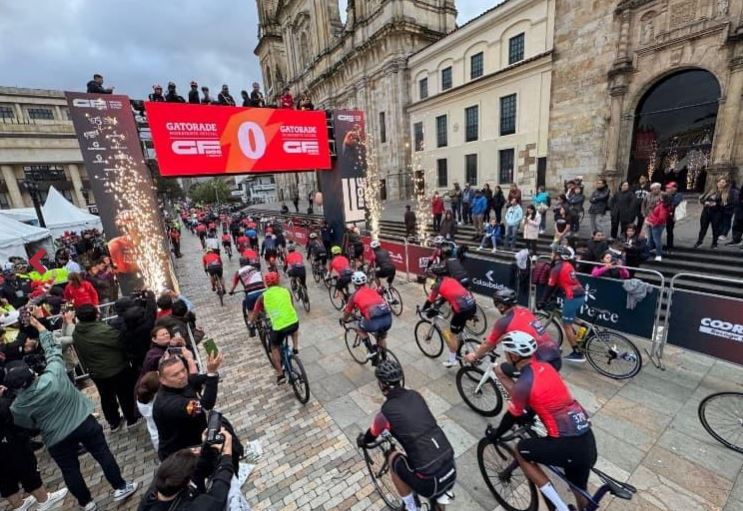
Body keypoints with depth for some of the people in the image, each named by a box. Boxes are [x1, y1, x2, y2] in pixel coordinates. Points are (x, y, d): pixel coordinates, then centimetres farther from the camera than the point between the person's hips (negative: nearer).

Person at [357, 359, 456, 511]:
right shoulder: (415, 396, 4)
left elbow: (371, 436, 12)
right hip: (452, 472, 5)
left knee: (393, 458, 20)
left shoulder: (386, 412, -11)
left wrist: (361, 441, 36)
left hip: (429, 483, -5)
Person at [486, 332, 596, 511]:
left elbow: (512, 416, -3)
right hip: (588, 441, 8)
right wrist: (527, 416, 35)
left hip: (568, 445, -8)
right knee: (580, 490, 28)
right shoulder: (544, 366, 4)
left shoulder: (524, 383, -17)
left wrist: (495, 434, 14)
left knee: (520, 450, 13)